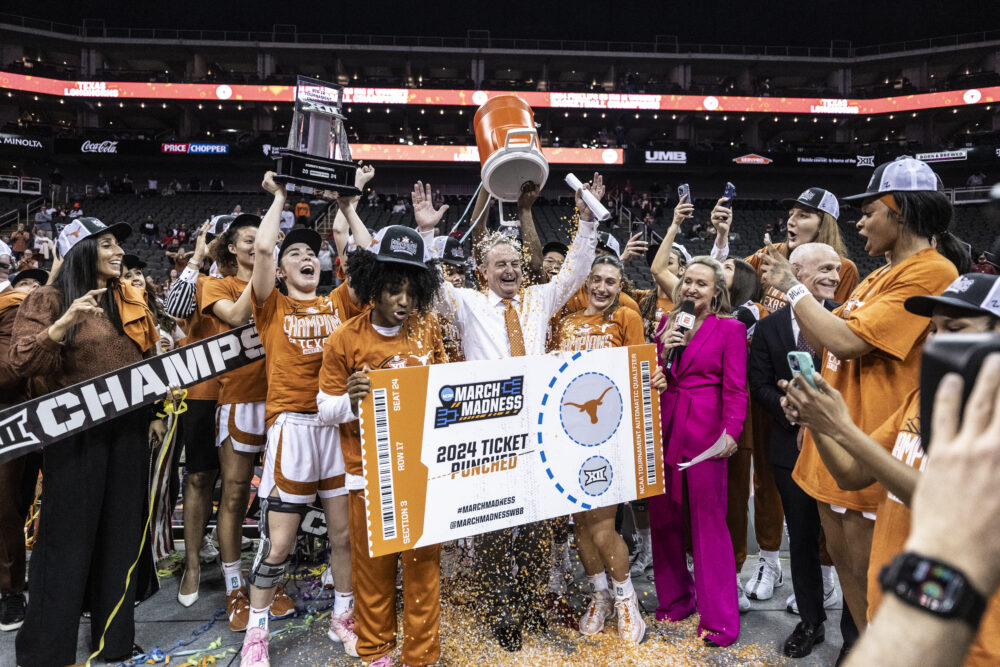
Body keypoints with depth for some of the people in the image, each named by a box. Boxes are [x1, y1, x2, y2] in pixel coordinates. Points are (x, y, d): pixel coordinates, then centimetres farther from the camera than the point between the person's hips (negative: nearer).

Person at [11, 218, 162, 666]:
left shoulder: (129, 300, 12)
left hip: (128, 428, 5)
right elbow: (23, 363, -14)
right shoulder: (48, 300, -3)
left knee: (122, 529, 11)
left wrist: (154, 412, 13)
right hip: (76, 432, -5)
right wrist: (63, 324, -29)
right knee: (69, 535, 1)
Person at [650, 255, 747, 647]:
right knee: (664, 517, 11)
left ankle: (719, 619, 10)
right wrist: (664, 351, -5)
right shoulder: (667, 325, 12)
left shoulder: (730, 329, -2)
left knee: (709, 521, -2)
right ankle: (675, 600, 29)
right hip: (664, 428, 5)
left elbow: (736, 388, -6)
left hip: (705, 432, -5)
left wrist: (731, 431, -18)